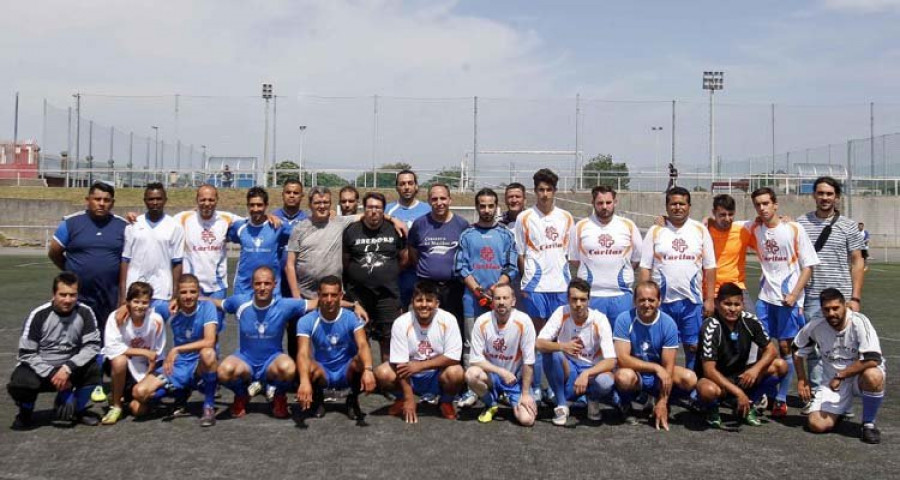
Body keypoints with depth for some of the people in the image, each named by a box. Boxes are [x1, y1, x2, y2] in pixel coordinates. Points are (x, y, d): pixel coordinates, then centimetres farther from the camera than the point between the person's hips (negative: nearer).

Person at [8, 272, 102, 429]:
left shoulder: (85, 312, -11)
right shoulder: (39, 315, -15)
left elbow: (92, 345, -14)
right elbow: (26, 353, -13)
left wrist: (67, 368, -27)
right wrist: (51, 374, -23)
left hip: (69, 368, 1)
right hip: (39, 368, -1)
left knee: (93, 369, -28)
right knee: (18, 385, -32)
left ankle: (77, 409, 2)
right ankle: (26, 412, 6)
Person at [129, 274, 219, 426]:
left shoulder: (207, 307, -13)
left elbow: (209, 342, -25)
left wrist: (176, 350, -28)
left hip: (200, 366, -4)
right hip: (176, 366, 4)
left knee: (208, 354, -38)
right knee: (139, 392, -17)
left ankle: (209, 406, -16)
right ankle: (181, 393, 14)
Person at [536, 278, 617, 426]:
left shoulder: (600, 319, -17)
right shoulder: (561, 313, -12)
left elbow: (611, 361, -22)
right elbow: (540, 343, -19)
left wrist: (586, 374, -38)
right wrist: (562, 346, -40)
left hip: (592, 369, -1)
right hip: (568, 370, 2)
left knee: (605, 382, -36)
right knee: (551, 353, -30)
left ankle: (593, 399, 3)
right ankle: (562, 405, -12)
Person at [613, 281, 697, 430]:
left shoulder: (668, 324, -12)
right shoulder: (624, 320, -17)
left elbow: (668, 366, -13)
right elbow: (622, 359, -22)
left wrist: (662, 403, -19)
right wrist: (656, 367, -29)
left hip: (658, 378, 2)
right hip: (635, 373, -2)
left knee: (690, 379, -23)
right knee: (624, 376, -37)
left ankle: (661, 402, 8)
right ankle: (625, 406, -1)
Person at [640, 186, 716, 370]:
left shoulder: (700, 230, 5)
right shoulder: (655, 231, 2)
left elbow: (709, 267, 6)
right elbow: (645, 268, 1)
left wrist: (709, 299, 1)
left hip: (692, 301, 1)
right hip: (661, 300, -1)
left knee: (694, 347, 5)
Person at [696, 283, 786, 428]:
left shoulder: (750, 321, -8)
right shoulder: (711, 327, -23)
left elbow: (771, 350, -1)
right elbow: (709, 370, -26)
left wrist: (756, 369, -22)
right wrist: (738, 392, -30)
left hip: (740, 376, 6)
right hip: (716, 379, -6)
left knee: (780, 366, -11)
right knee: (708, 390, -41)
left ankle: (746, 407, 5)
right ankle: (712, 410, -1)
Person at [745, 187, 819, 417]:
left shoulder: (794, 230, -6)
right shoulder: (754, 229, 5)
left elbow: (808, 266, -5)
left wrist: (794, 294, -13)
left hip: (789, 299, -3)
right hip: (765, 297, 3)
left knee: (786, 347, 2)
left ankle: (781, 399, 10)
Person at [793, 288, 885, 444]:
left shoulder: (859, 322, -21)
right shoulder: (815, 326, -10)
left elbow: (872, 360, -29)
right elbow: (798, 350, 8)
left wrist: (840, 376, -23)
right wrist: (802, 380, 3)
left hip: (859, 376, -2)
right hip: (832, 382, 2)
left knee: (873, 376, -39)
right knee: (817, 425, -16)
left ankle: (868, 424, -13)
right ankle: (839, 412, 22)